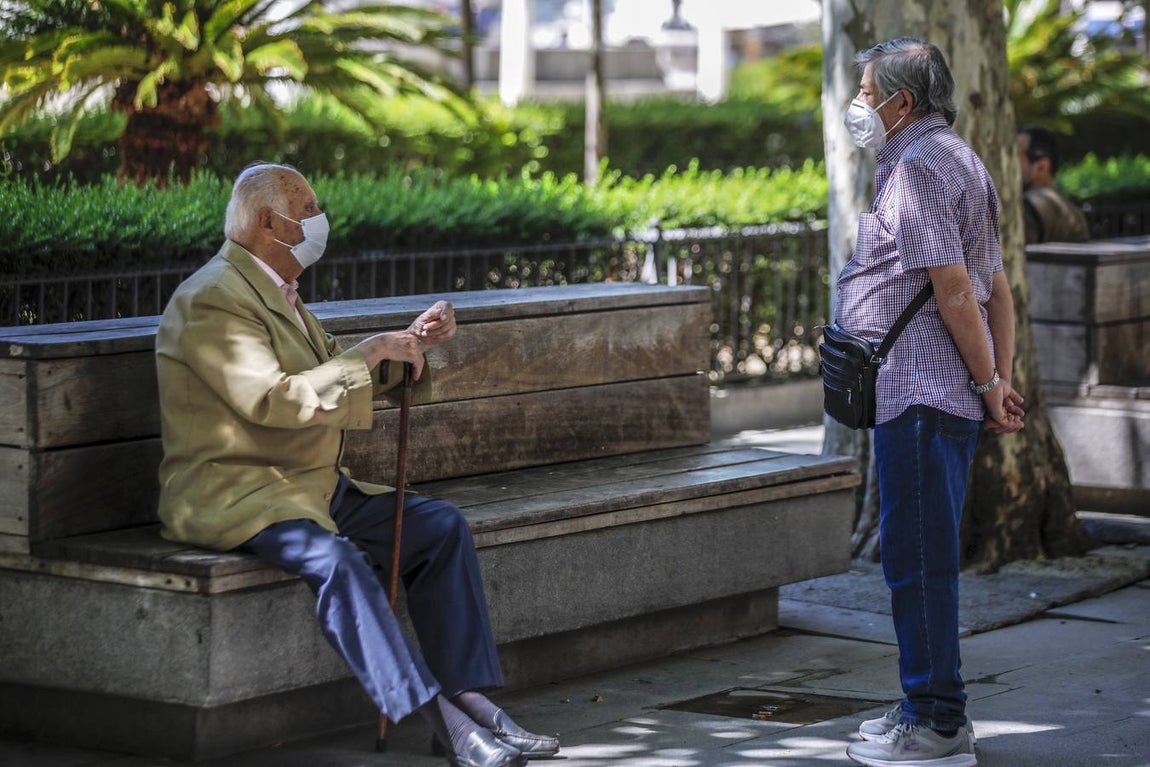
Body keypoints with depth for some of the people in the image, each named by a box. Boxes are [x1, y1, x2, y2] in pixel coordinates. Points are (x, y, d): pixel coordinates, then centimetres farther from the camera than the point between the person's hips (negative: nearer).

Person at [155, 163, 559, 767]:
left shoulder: (274, 291, 17)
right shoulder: (212, 301, -15)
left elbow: (337, 376, 25)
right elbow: (274, 400, -26)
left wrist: (410, 343, 8)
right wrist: (370, 353, -19)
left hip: (310, 486, 10)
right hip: (229, 497, -10)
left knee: (441, 527, -1)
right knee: (333, 559, -36)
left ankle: (470, 698, -9)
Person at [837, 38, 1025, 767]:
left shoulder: (916, 168, -13)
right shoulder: (959, 161, 20)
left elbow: (953, 289, -20)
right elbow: (997, 287, 18)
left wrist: (989, 384, -15)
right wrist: (1001, 377, 12)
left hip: (920, 396, -11)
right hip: (946, 396, 11)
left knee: (919, 556, -7)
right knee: (925, 553, 16)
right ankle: (932, 706, 23)